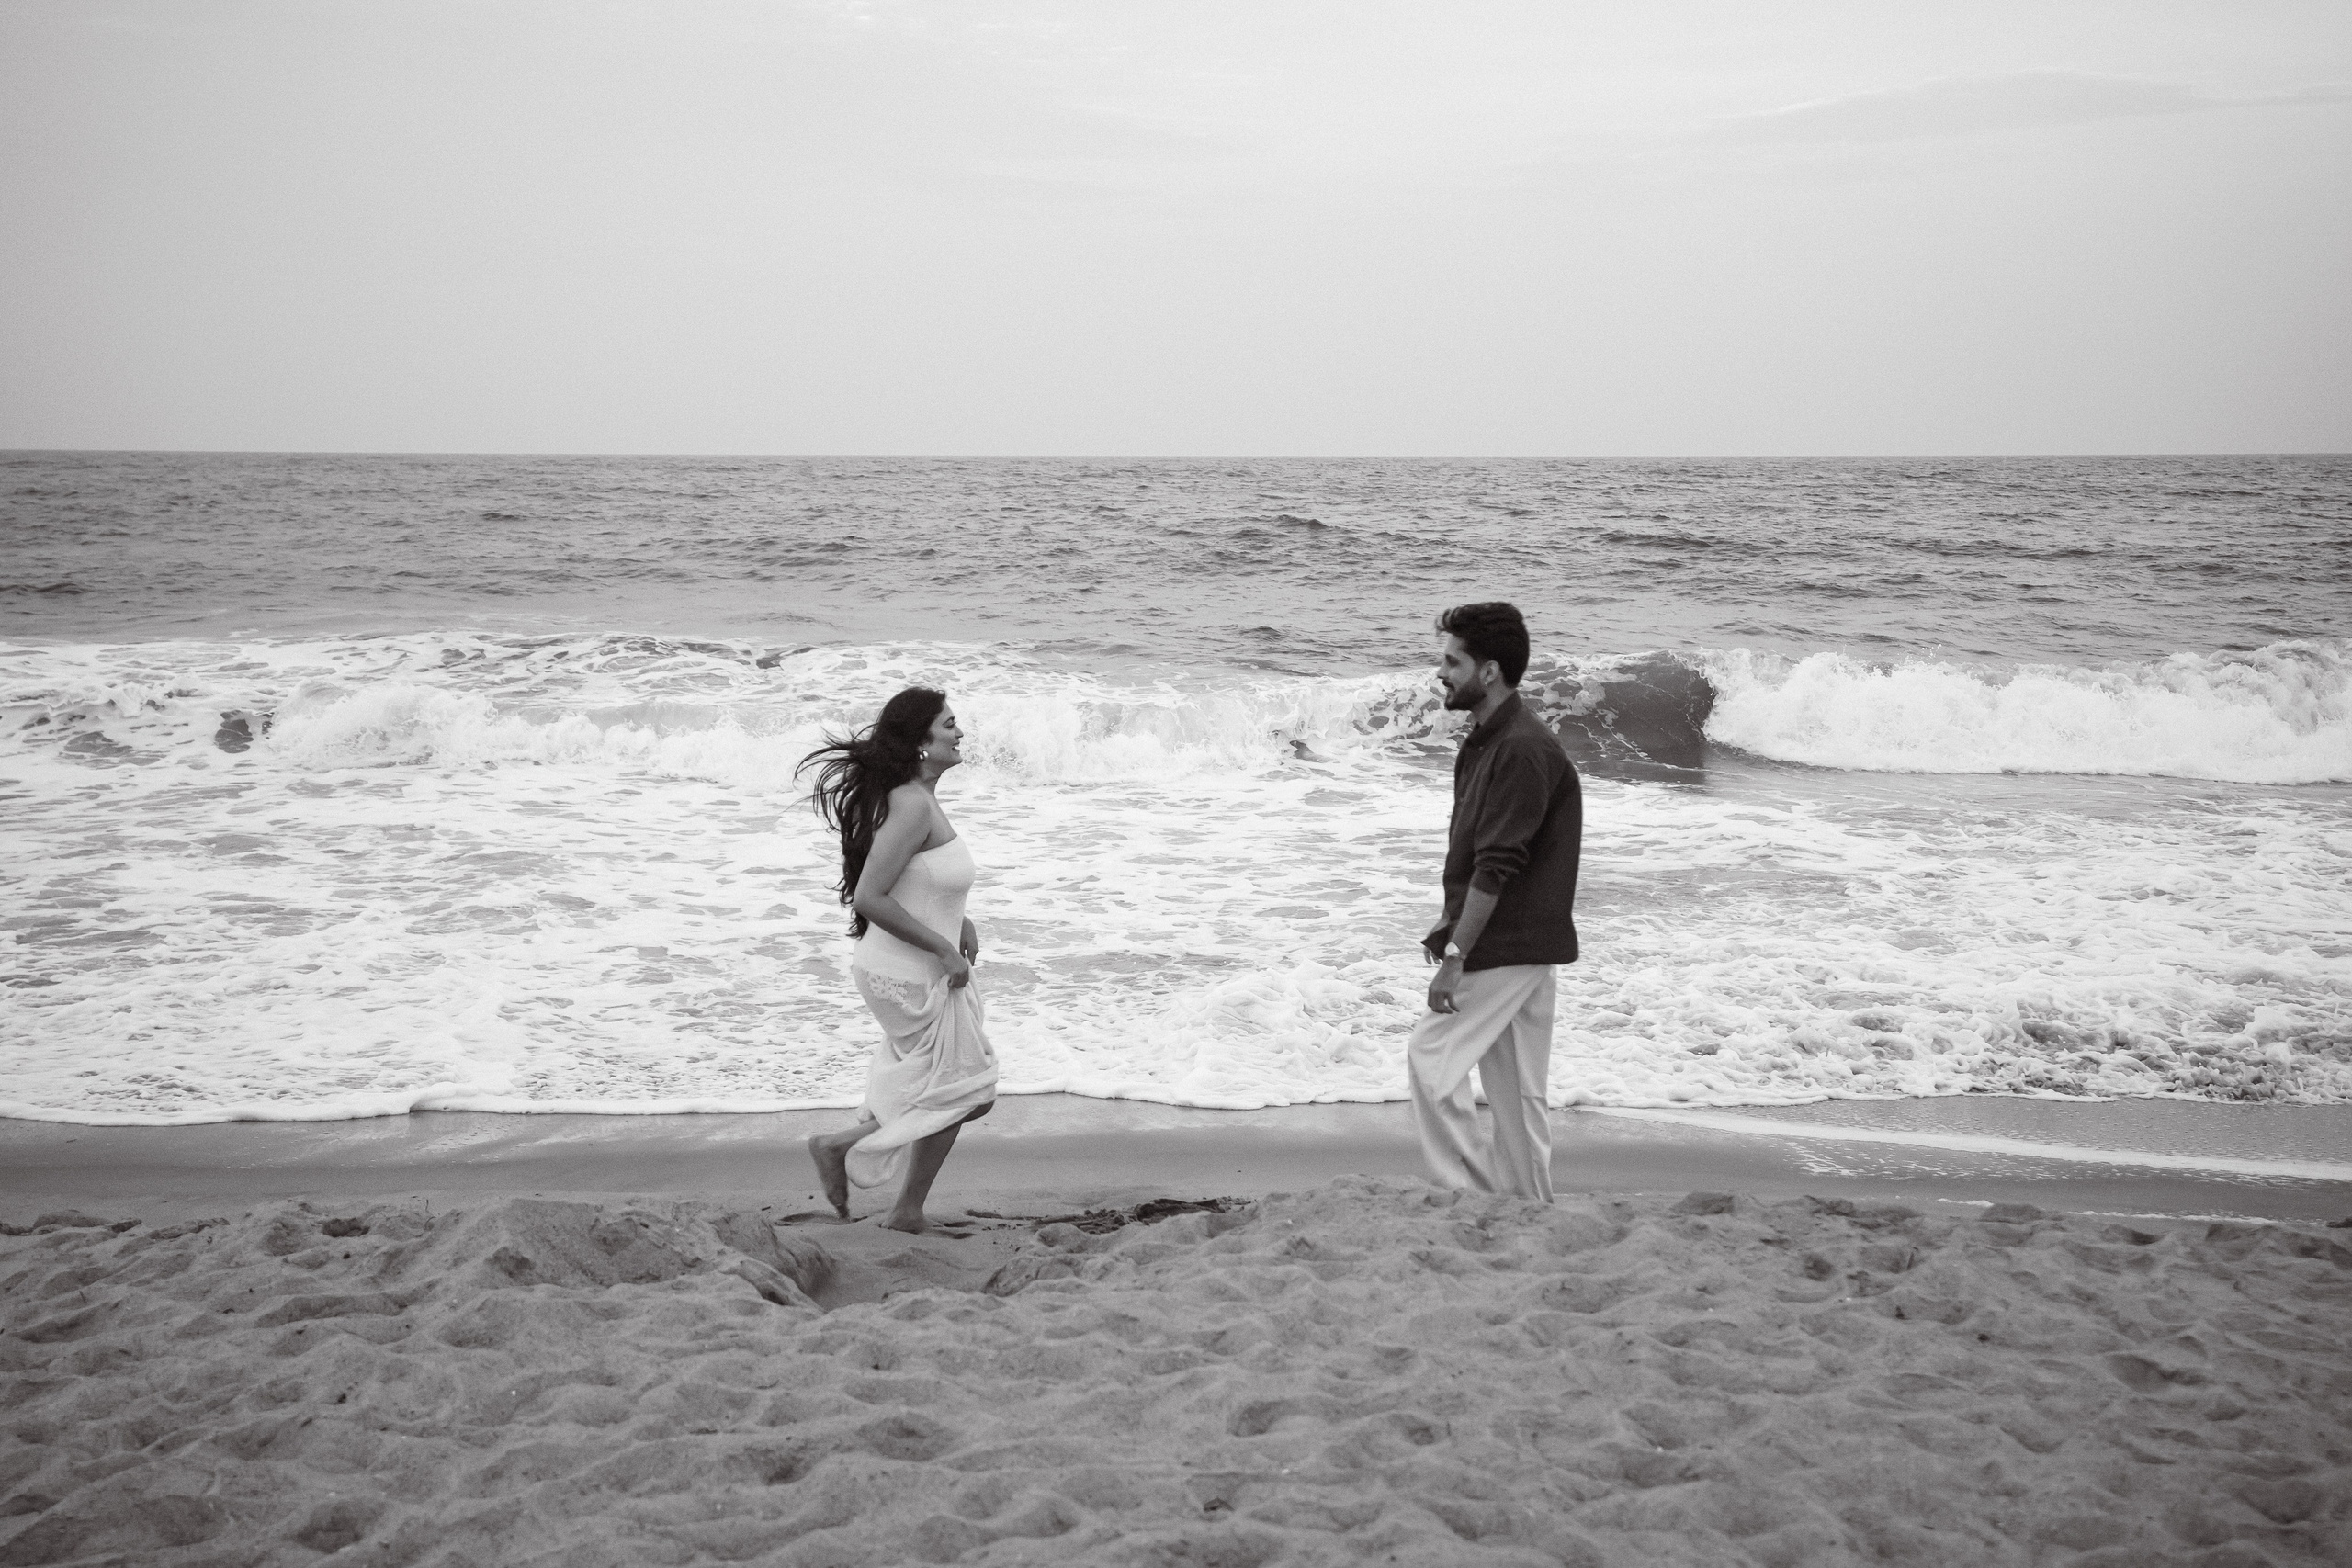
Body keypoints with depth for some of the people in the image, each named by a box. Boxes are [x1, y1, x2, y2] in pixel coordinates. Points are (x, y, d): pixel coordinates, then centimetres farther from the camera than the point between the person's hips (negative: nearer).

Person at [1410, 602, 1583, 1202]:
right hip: (1518, 946, 10)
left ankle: (1474, 1191, -2)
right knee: (1514, 1086, 12)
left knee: (1431, 1056, -8)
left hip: (1512, 945, -10)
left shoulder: (1522, 750, -19)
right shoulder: (1487, 741, 13)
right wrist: (1449, 928, 15)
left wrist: (1457, 955, -22)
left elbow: (1497, 867, -23)